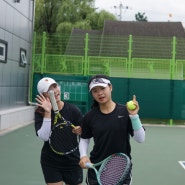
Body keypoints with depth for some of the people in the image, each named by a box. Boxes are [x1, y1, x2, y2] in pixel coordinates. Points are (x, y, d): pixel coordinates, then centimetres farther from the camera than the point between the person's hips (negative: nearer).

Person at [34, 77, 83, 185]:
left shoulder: (73, 110, -10)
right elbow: (44, 137, -23)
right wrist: (48, 113, -28)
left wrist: (80, 130, -22)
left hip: (72, 161, 1)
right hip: (51, 163, -1)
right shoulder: (40, 112, -10)